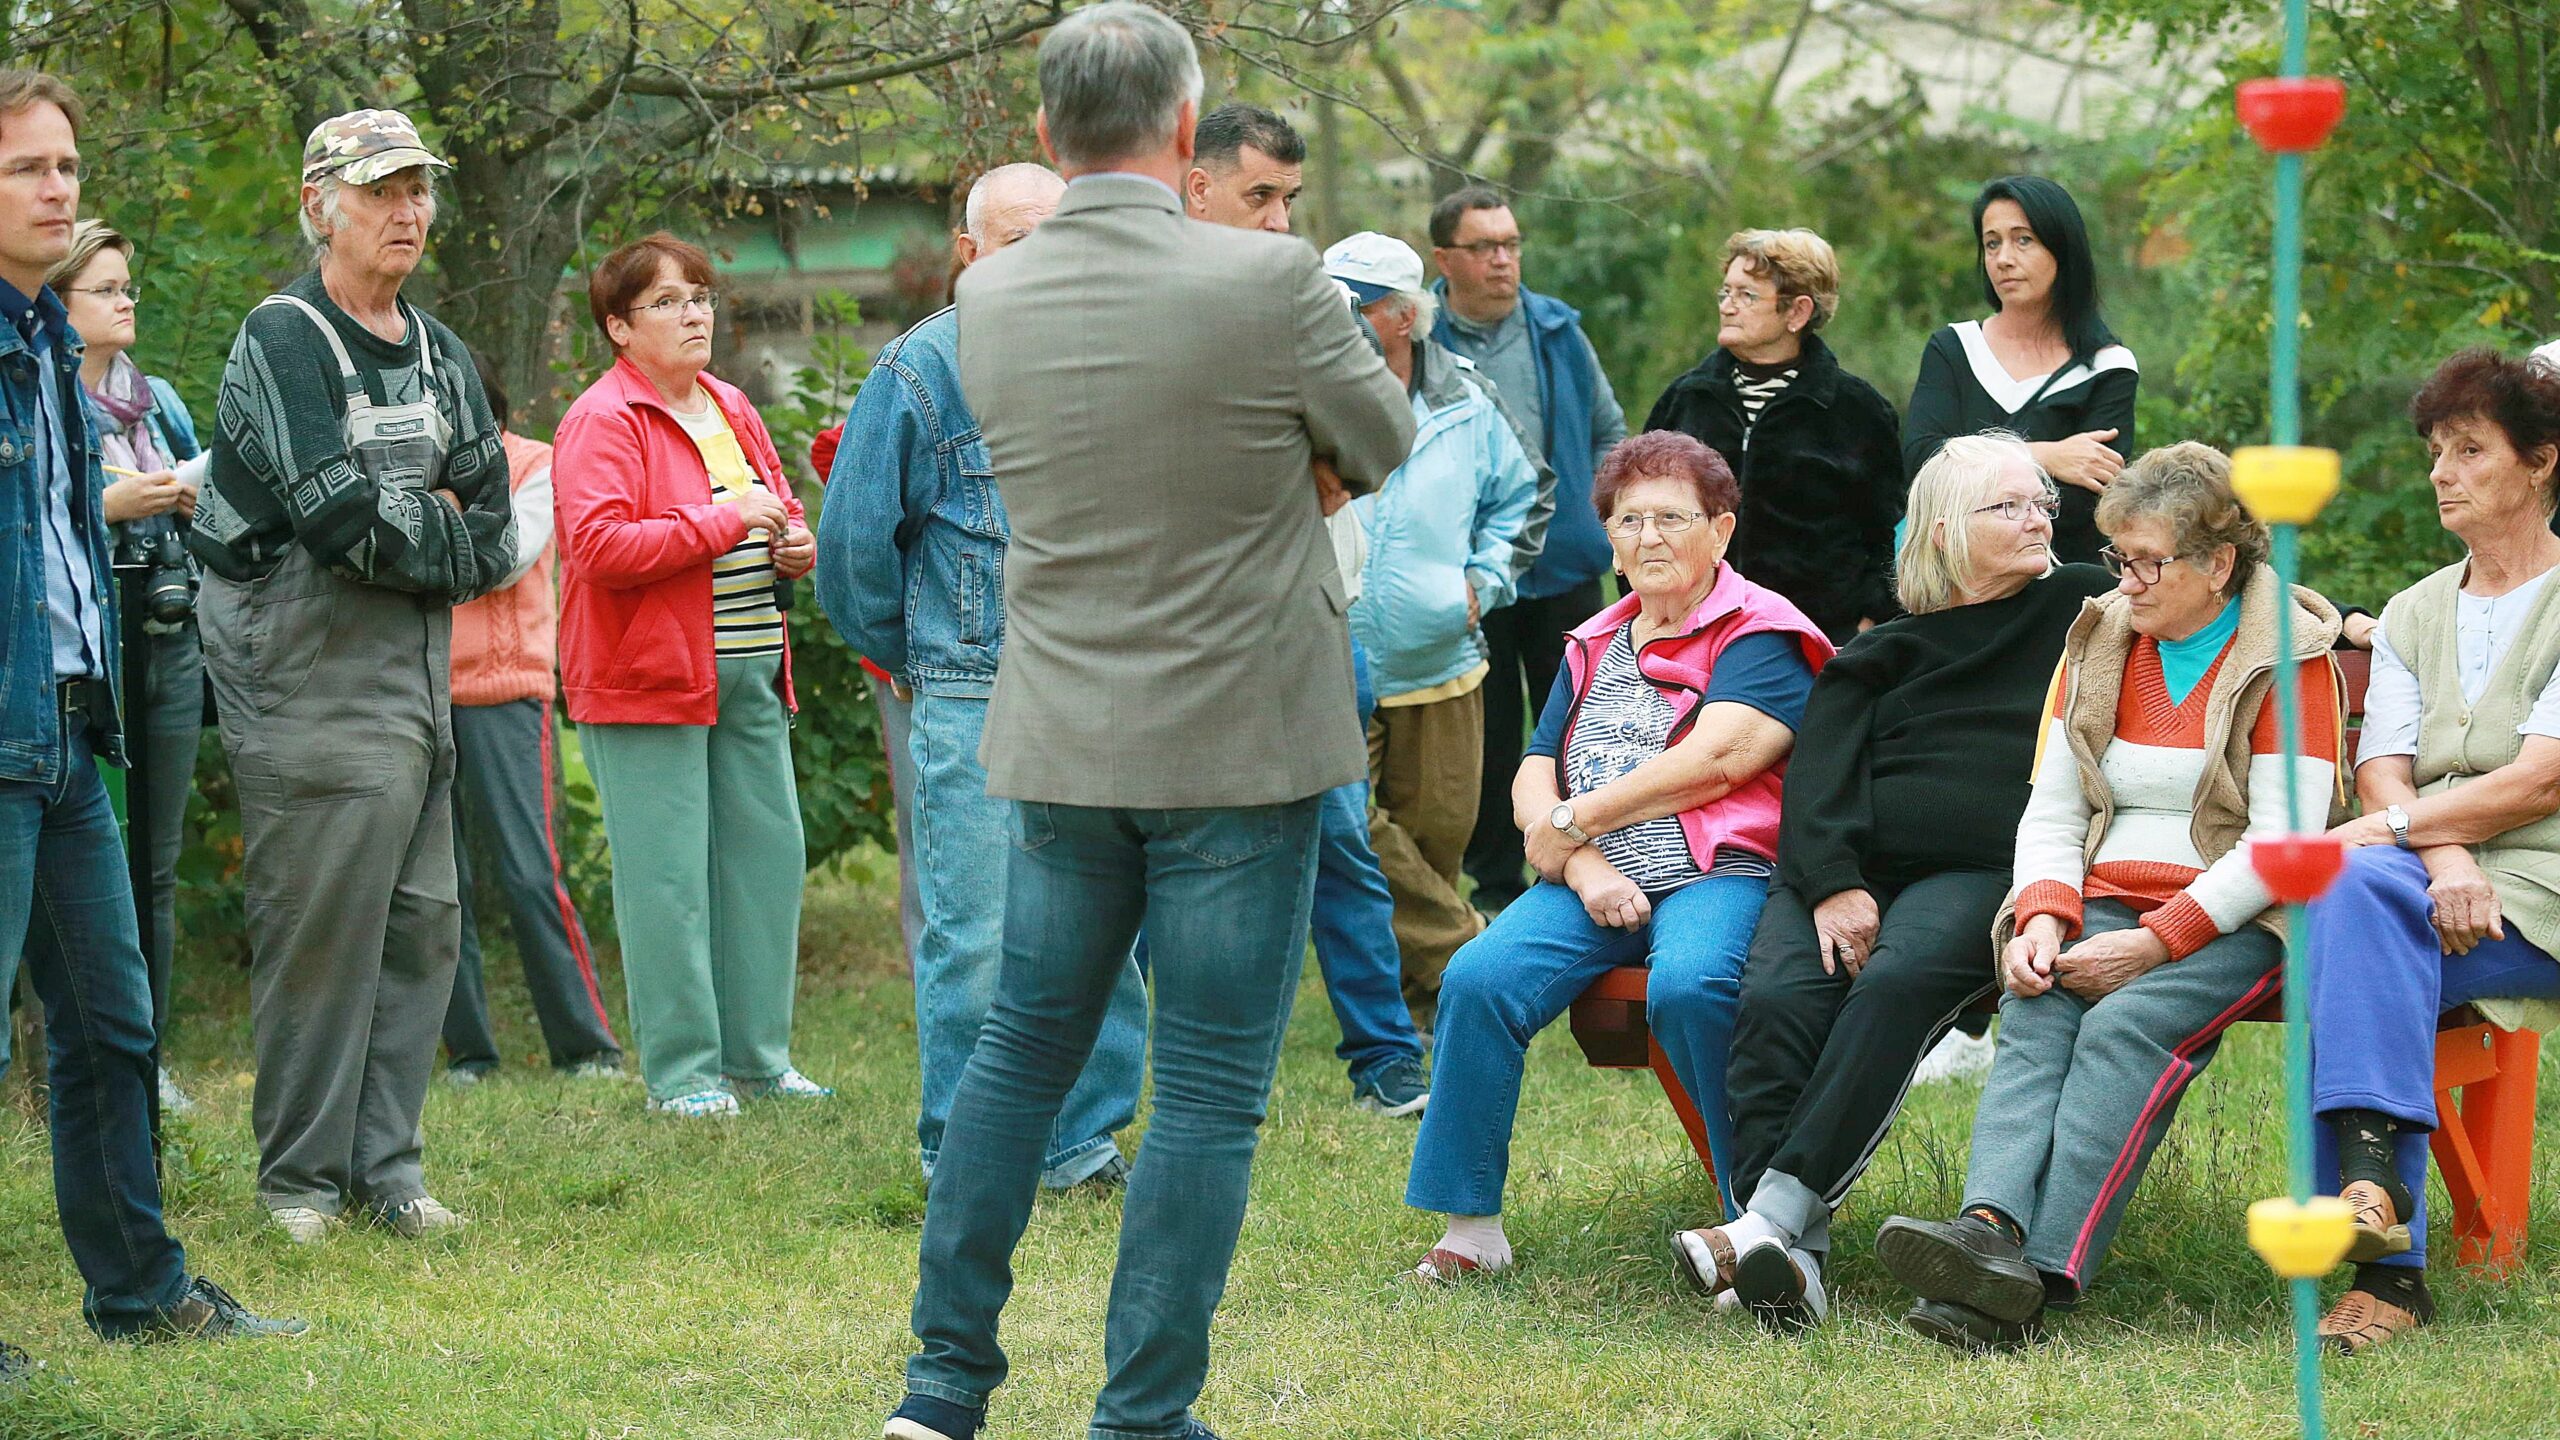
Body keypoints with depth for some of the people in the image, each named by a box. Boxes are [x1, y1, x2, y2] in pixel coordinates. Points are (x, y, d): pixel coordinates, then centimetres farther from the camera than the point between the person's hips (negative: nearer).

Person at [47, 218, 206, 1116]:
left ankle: (150, 1055, 13)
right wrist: (110, 507, -17)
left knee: (157, 863, 8)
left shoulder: (160, 403, 16)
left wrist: (196, 503, 2)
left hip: (170, 646, 6)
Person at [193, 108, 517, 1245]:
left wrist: (399, 531, -6)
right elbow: (341, 518, -19)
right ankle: (300, 1180, 1)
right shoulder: (284, 340, -8)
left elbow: (491, 541, 10)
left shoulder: (439, 357, 16)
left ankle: (386, 1168, 13)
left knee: (421, 927, 6)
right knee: (319, 928, -7)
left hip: (419, 676, 8)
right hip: (306, 674, -7)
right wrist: (439, 531, -3)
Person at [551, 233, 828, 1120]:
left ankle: (755, 1055, 18)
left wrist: (796, 541, 7)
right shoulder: (602, 422, -9)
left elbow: (780, 504, 31)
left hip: (750, 672, 8)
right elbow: (599, 546, -22)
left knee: (768, 856, 8)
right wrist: (723, 522, -19)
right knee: (667, 876, -5)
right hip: (649, 677, -8)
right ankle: (681, 1071, 1)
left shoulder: (730, 409, 16)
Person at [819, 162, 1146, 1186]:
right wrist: (913, 655, 9)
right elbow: (853, 540, 2)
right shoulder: (921, 369, -3)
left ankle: (1084, 1141, 17)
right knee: (978, 938, -4)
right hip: (976, 705, -4)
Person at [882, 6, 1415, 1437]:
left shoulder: (990, 298, -2)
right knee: (1210, 1093, 3)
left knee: (1024, 1046, 17)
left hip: (1063, 738, 5)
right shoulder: (1273, 284, -17)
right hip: (1237, 742, -5)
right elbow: (1385, 445, 0)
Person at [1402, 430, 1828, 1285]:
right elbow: (1531, 786, 16)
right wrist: (1580, 864, -6)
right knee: (1478, 980, -23)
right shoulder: (1592, 649, 24)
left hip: (1715, 874, -5)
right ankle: (1470, 1228, -16)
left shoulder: (1760, 636, 4)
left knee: (1689, 986, -38)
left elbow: (1714, 760, -11)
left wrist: (1573, 820, -3)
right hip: (1591, 884, 5)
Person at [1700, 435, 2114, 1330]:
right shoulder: (1881, 652, 21)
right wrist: (1833, 886, -10)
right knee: (1777, 999, -29)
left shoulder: (2081, 610, 20)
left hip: (1985, 871, -2)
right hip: (1844, 872, 2)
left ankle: (1773, 1216, -44)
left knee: (1899, 983, -35)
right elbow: (1818, 776, 7)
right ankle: (1794, 1264, -40)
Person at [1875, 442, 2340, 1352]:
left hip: (2231, 922, -5)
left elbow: (2282, 843, -10)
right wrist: (2044, 920, -7)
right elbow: (2050, 811, 14)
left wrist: (2155, 943, -18)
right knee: (2033, 1018, -27)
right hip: (2103, 901, 5)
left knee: (2124, 1027, -32)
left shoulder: (2290, 661, -1)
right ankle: (1992, 1227, -52)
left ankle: (2043, 1276, -48)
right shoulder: (2099, 645, 17)